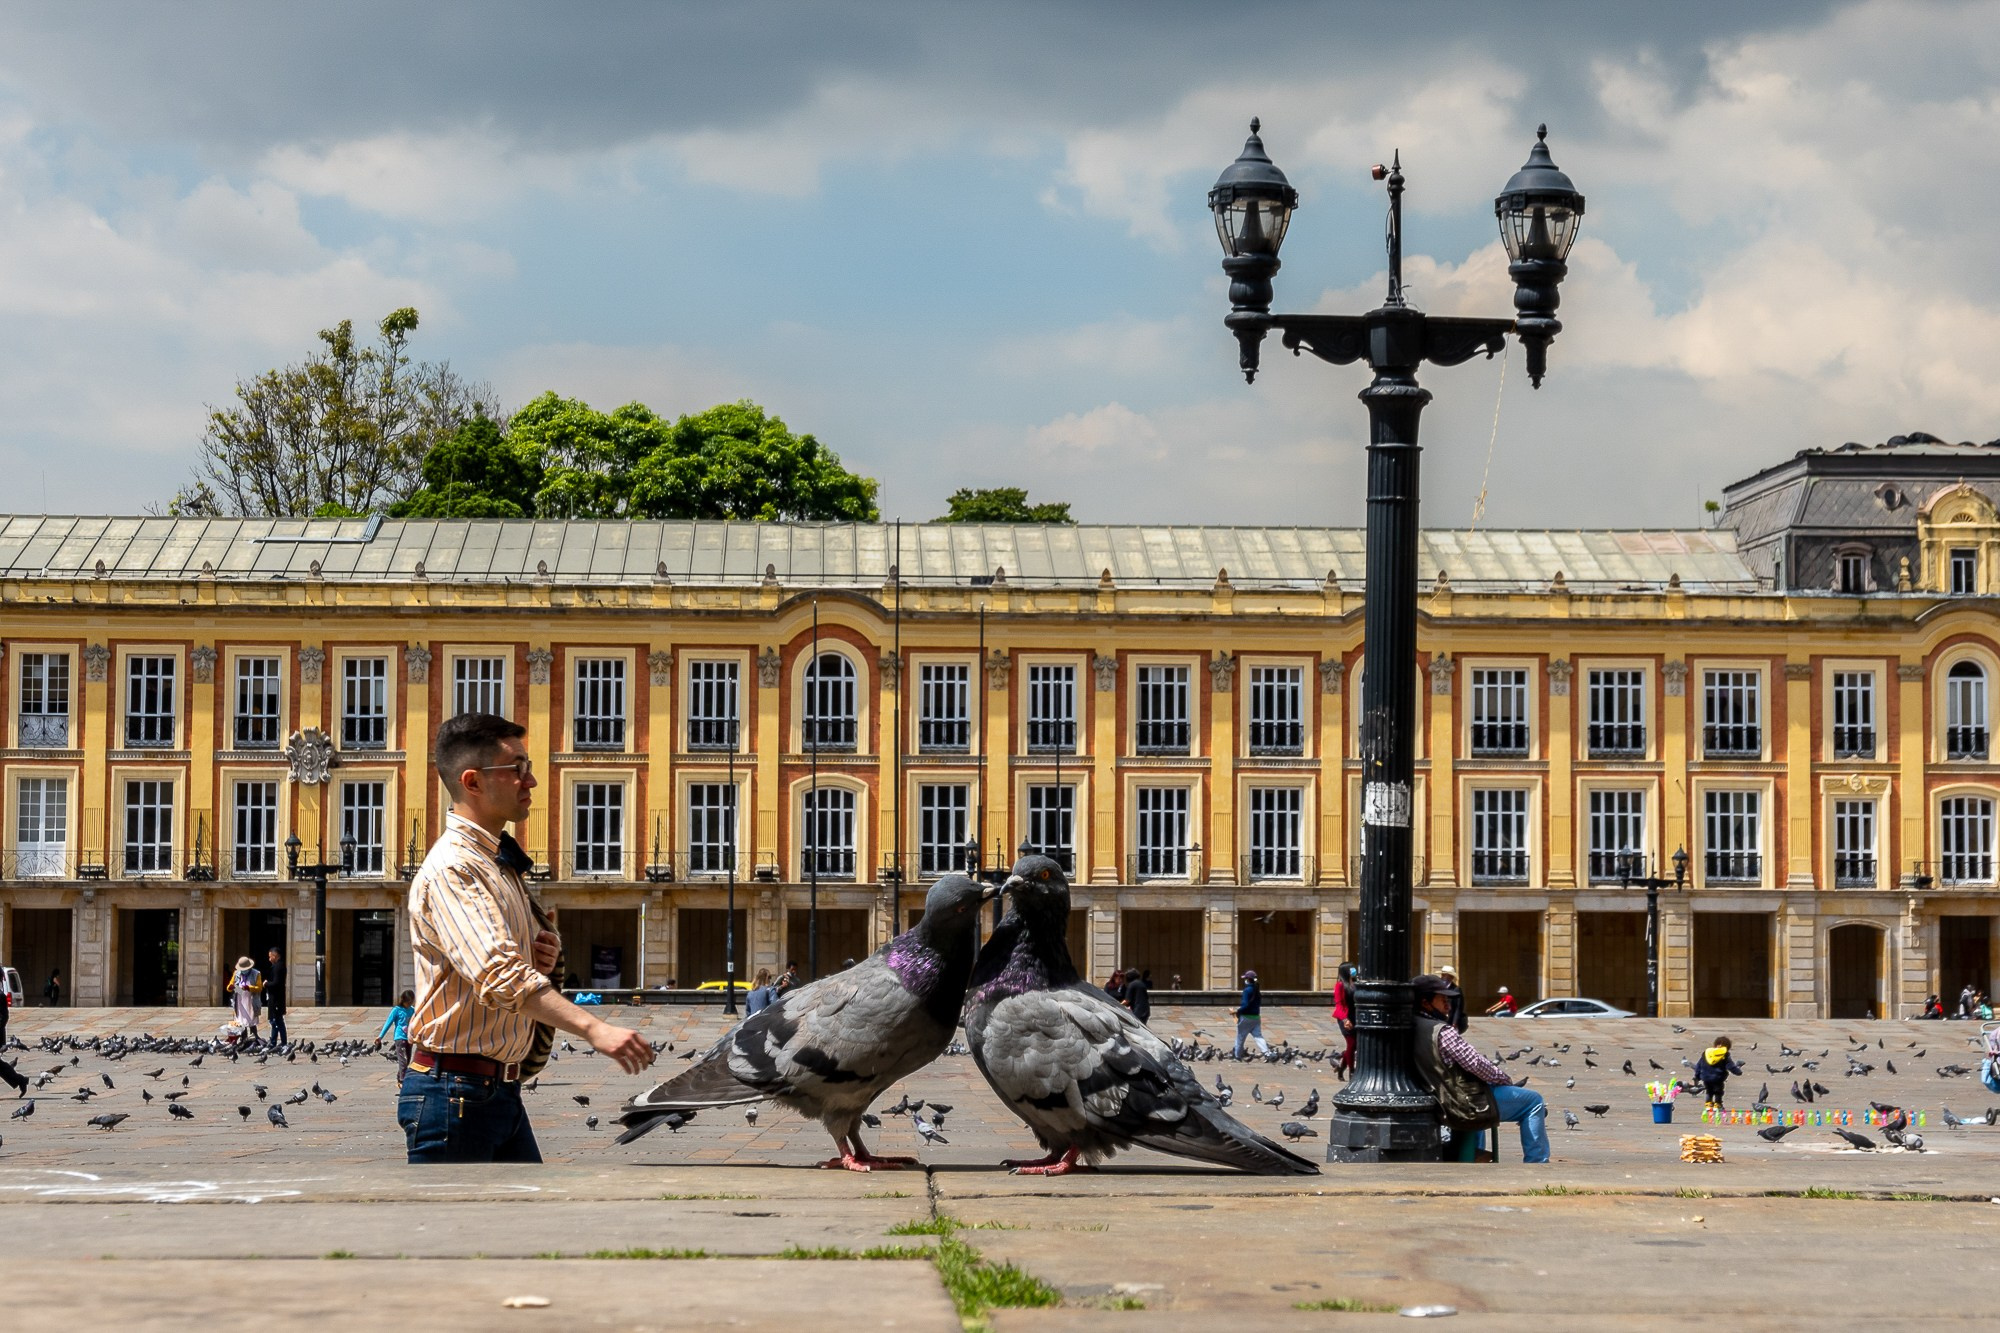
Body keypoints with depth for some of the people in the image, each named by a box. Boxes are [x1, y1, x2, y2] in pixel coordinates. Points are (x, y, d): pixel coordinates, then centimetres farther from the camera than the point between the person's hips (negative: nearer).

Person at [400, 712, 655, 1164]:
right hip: (454, 1089, -10)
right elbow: (499, 976, -30)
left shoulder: (499, 864, 16)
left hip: (501, 1089, 10)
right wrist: (594, 1029, -40)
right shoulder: (451, 868, -16)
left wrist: (545, 957, 3)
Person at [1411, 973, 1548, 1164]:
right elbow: (1476, 1063, -22)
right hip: (1468, 1105, -9)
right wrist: (1503, 1078, -5)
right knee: (1533, 1100, 4)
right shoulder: (1441, 1032, -22)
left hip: (1444, 1109, 9)